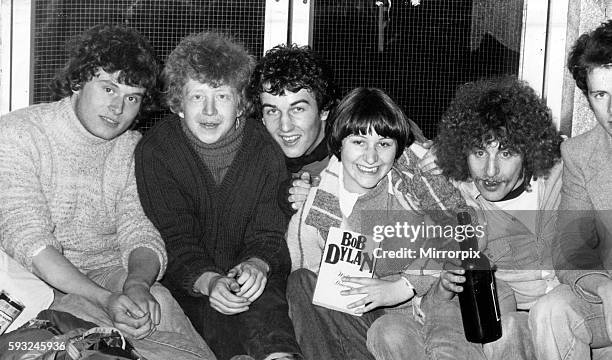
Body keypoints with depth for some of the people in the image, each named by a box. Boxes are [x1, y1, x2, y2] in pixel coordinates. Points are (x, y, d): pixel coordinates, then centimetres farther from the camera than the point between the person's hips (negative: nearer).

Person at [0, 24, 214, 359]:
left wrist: (137, 283, -27)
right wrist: (105, 299, -31)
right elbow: (27, 240, -19)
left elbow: (141, 234, -1)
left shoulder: (132, 149, 8)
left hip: (111, 275, 3)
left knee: (156, 302, -29)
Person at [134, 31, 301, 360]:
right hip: (185, 284, -1)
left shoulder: (265, 150, 0)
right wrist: (208, 281, -30)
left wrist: (256, 265, -26)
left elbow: (269, 235, -1)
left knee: (265, 293, -31)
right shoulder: (155, 151, -4)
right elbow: (172, 240, -10)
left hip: (247, 273, 1)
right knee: (214, 308, -30)